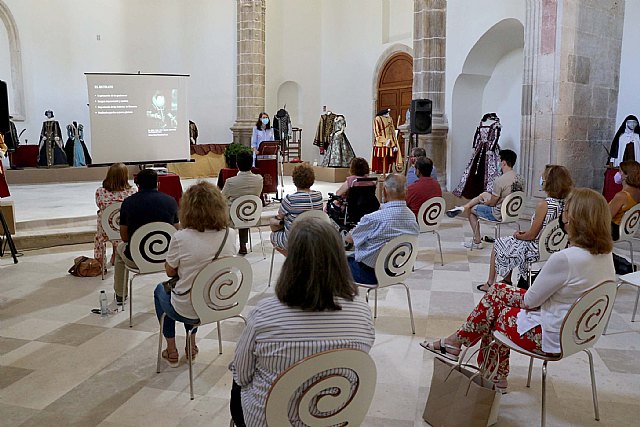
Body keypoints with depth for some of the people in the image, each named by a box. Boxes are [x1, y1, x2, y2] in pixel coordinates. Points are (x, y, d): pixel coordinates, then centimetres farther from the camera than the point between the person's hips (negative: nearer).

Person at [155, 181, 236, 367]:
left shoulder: (181, 238, -24)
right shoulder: (230, 235, -13)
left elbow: (170, 272, -7)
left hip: (188, 312, -4)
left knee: (160, 290, 30)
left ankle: (171, 352, 35)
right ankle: (191, 346, 41)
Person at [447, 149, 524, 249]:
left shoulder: (500, 180, -26)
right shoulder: (518, 178, -1)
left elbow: (492, 203, -17)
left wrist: (483, 202, 6)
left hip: (499, 215, -8)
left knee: (471, 209, 14)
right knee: (484, 194, 21)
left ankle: (477, 242, 20)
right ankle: (462, 208, 26)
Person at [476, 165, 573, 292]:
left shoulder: (543, 205, -27)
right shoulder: (566, 204, -5)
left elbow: (532, 235, -20)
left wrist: (518, 235, 0)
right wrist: (525, 233, 9)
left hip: (536, 250, -7)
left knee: (498, 244, 16)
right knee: (510, 241, 30)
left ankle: (490, 283, 28)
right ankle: (507, 280, 37)